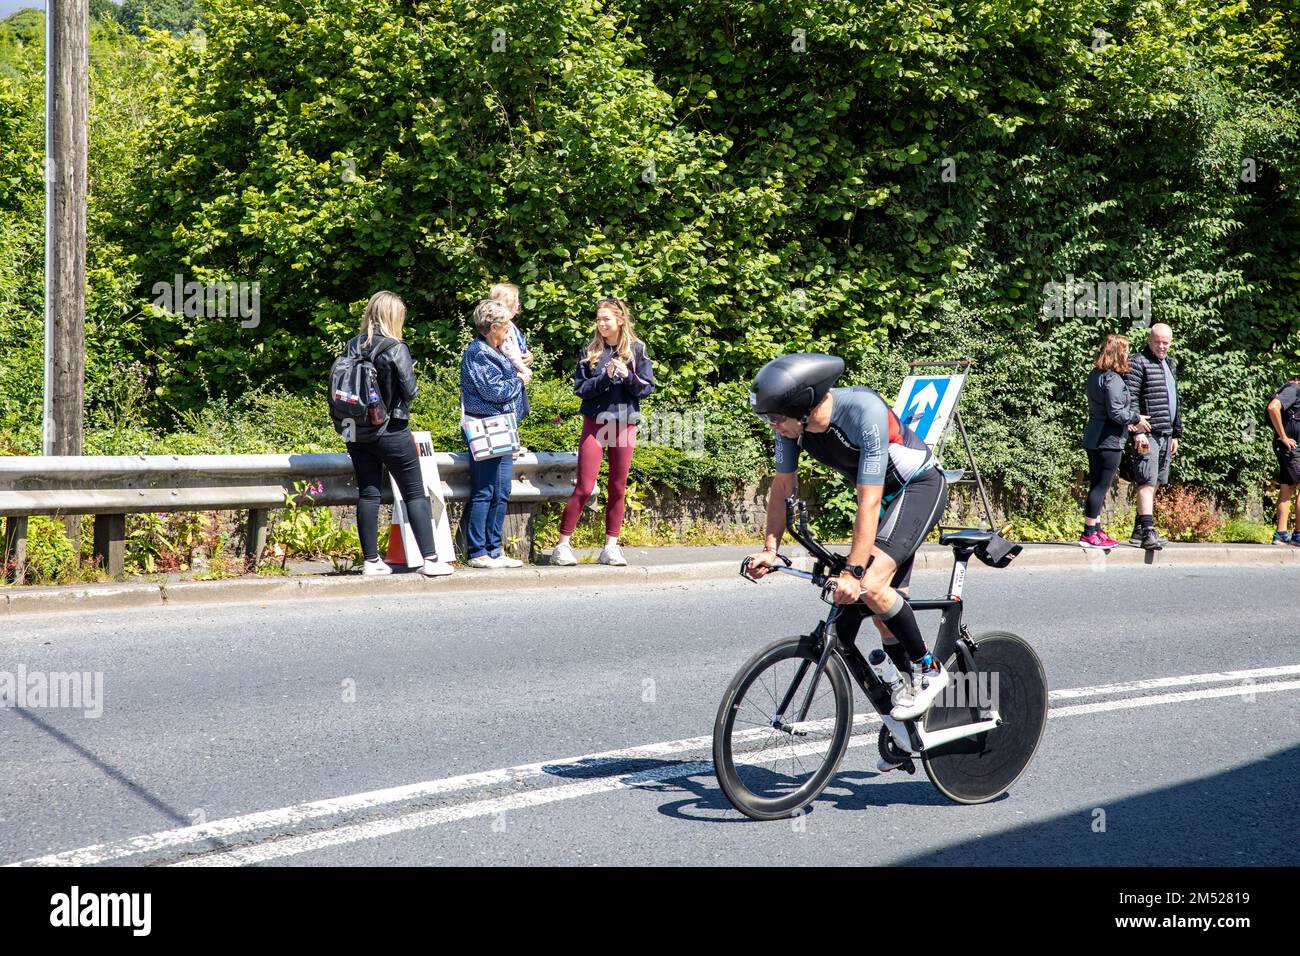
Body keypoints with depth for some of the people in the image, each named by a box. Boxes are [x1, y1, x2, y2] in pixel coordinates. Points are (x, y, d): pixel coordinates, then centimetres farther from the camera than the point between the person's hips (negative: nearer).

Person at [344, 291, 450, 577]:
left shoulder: (351, 347, 2)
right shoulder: (396, 348, -14)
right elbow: (410, 390, -11)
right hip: (391, 432, -5)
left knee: (367, 494, 9)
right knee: (415, 494, 3)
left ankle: (371, 561, 10)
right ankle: (430, 559, 0)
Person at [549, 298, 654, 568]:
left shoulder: (636, 350, 3)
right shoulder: (590, 351, 2)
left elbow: (647, 388, 1)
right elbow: (580, 388, -2)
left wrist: (628, 376, -17)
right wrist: (605, 378, -17)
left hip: (625, 424, 1)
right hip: (595, 422, -1)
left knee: (618, 487, 6)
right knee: (585, 487, -4)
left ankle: (611, 547, 14)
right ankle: (562, 544, 1)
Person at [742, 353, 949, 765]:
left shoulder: (864, 412, -35)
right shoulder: (793, 423, -15)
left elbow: (869, 501, -35)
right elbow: (782, 487, -1)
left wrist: (853, 572, -37)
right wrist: (769, 548, -9)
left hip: (921, 487, -8)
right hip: (886, 496, 8)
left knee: (871, 587, -26)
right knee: (884, 609, 9)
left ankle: (928, 669, -6)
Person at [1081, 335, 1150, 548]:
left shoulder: (1095, 375, 12)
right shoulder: (1113, 379, -16)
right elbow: (1116, 411, -20)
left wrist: (1127, 422, 18)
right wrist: (1136, 419, -4)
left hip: (1094, 438, 9)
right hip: (1108, 440, -9)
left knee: (1096, 485, 14)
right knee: (1101, 486, -4)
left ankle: (1095, 531, 21)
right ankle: (1089, 534, -2)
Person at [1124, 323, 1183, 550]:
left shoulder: (1169, 363, 20)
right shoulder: (1138, 363, -7)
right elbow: (1130, 399, -14)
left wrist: (1176, 434, 22)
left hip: (1165, 434, 9)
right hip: (1147, 433, -9)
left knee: (1154, 483, 10)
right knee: (1147, 482, -14)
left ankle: (1139, 530, 17)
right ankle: (1148, 532, -19)